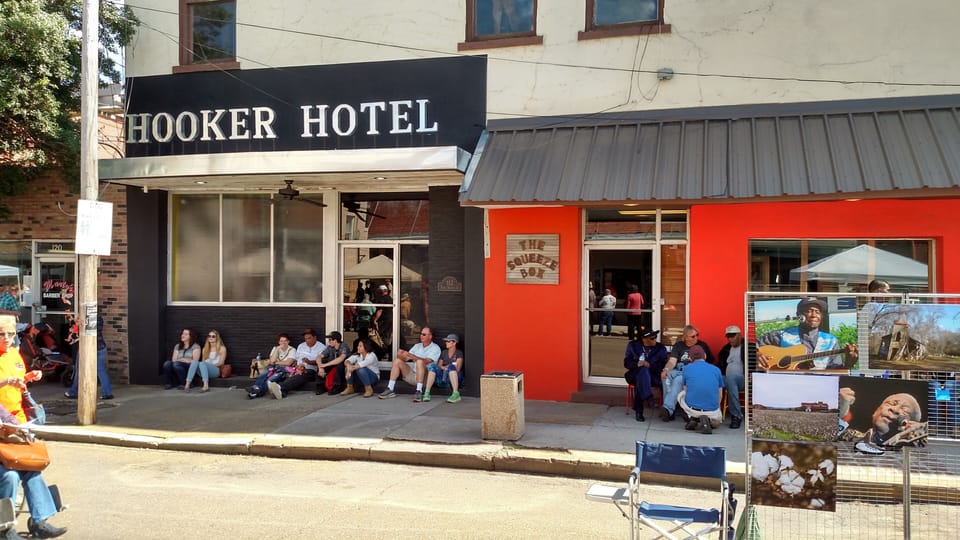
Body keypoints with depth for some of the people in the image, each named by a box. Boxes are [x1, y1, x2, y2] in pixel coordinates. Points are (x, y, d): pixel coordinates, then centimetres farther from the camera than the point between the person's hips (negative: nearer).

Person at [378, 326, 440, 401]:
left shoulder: (435, 348, -3)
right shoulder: (417, 346, 17)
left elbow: (426, 361, -20)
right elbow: (406, 358, 7)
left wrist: (409, 355, -25)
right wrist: (401, 355, -18)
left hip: (425, 377, -6)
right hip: (412, 375, 6)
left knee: (419, 361, -33)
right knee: (397, 360, -8)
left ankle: (419, 392, -38)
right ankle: (390, 389, -15)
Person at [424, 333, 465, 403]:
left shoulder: (459, 353, 2)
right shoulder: (444, 352, 17)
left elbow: (457, 369, -9)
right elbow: (439, 365, 10)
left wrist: (447, 367, -14)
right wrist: (442, 368, -11)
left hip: (455, 379, -4)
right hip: (443, 380, 4)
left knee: (451, 367, -35)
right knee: (432, 365, -21)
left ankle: (456, 394, -46)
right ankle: (427, 393, -31)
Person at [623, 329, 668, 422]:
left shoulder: (661, 349, 6)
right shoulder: (633, 346, 9)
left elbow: (662, 367, -4)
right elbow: (626, 363, 3)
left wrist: (649, 365, -22)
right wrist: (637, 364, -18)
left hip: (652, 377, -1)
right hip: (635, 374, 1)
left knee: (640, 381, -36)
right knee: (643, 370, -36)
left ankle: (638, 411, -36)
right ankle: (649, 398, -45)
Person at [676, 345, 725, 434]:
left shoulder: (687, 368, 5)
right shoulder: (716, 369, 7)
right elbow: (719, 395, 15)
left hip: (691, 409, 0)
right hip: (712, 411, 0)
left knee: (681, 395, 32)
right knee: (717, 423, 35)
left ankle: (692, 418, 8)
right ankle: (708, 420, -1)